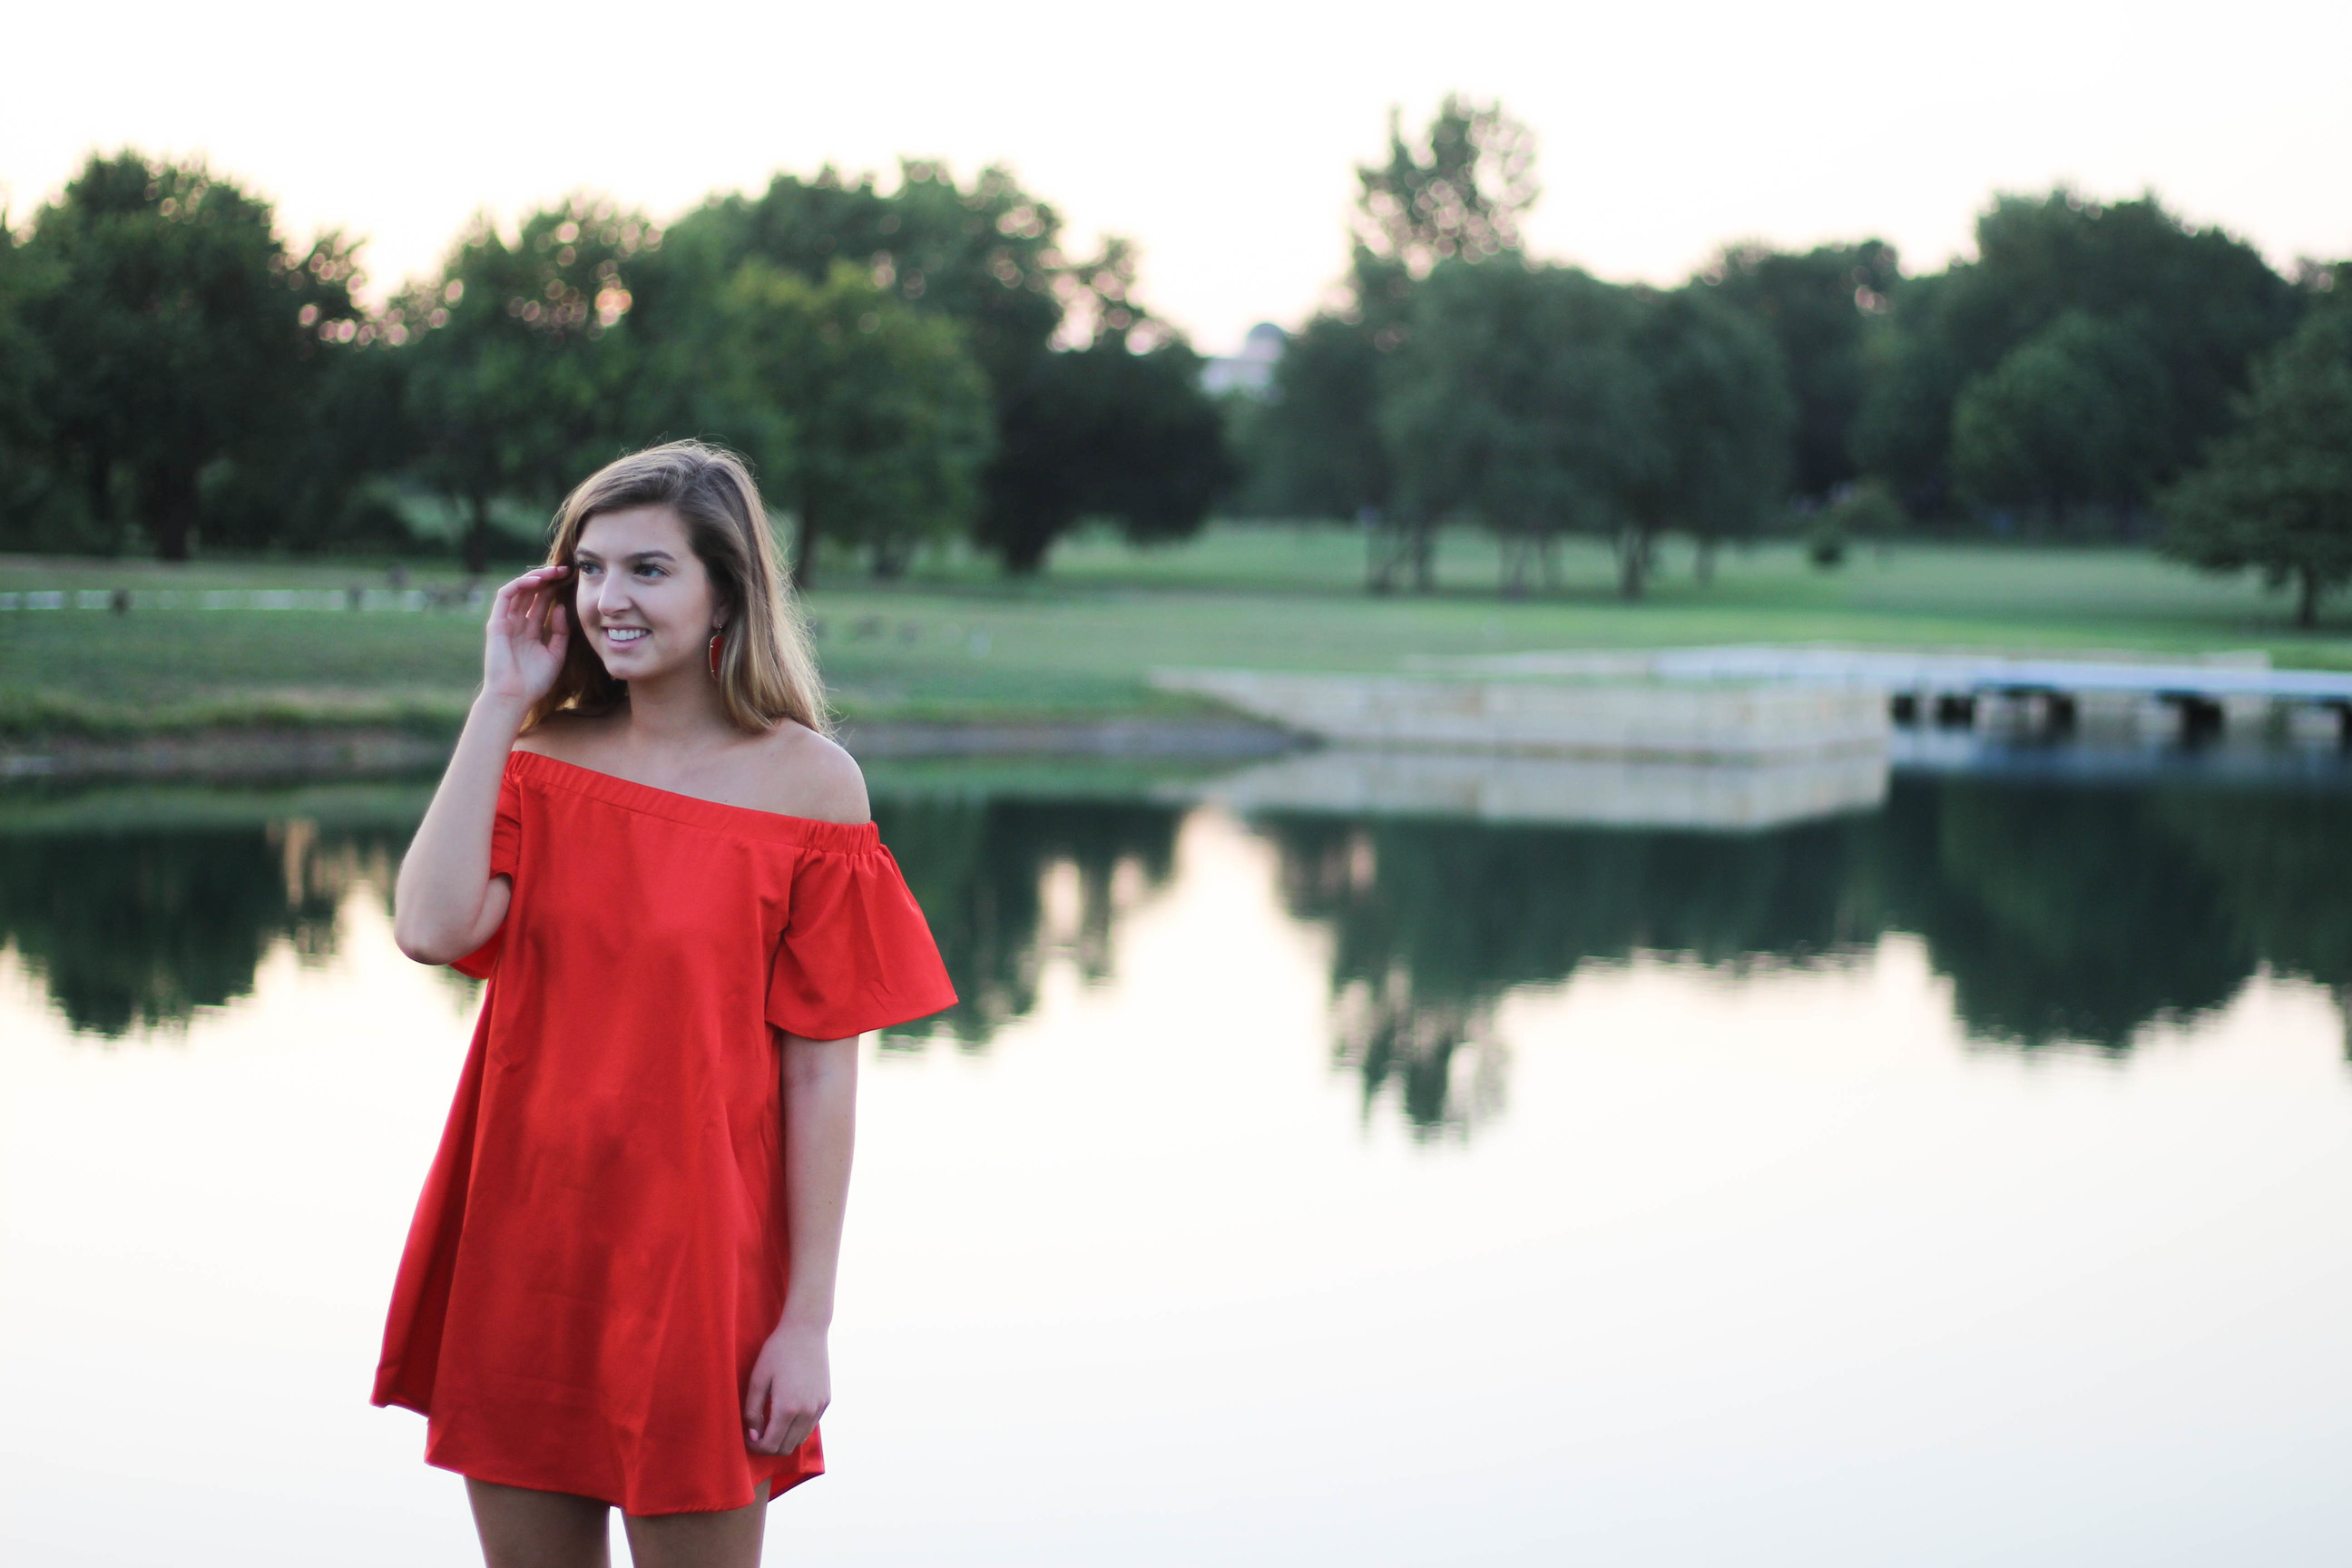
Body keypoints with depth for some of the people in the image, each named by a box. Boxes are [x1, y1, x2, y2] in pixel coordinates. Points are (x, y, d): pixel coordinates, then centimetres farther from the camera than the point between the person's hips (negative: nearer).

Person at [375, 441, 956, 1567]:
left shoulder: (806, 782, -6)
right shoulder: (542, 757, 5)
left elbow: (822, 1070, -8)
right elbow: (430, 928, -14)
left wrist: (809, 1318, -10)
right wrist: (502, 701, -9)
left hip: (694, 1247, -4)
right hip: (519, 1244, 4)